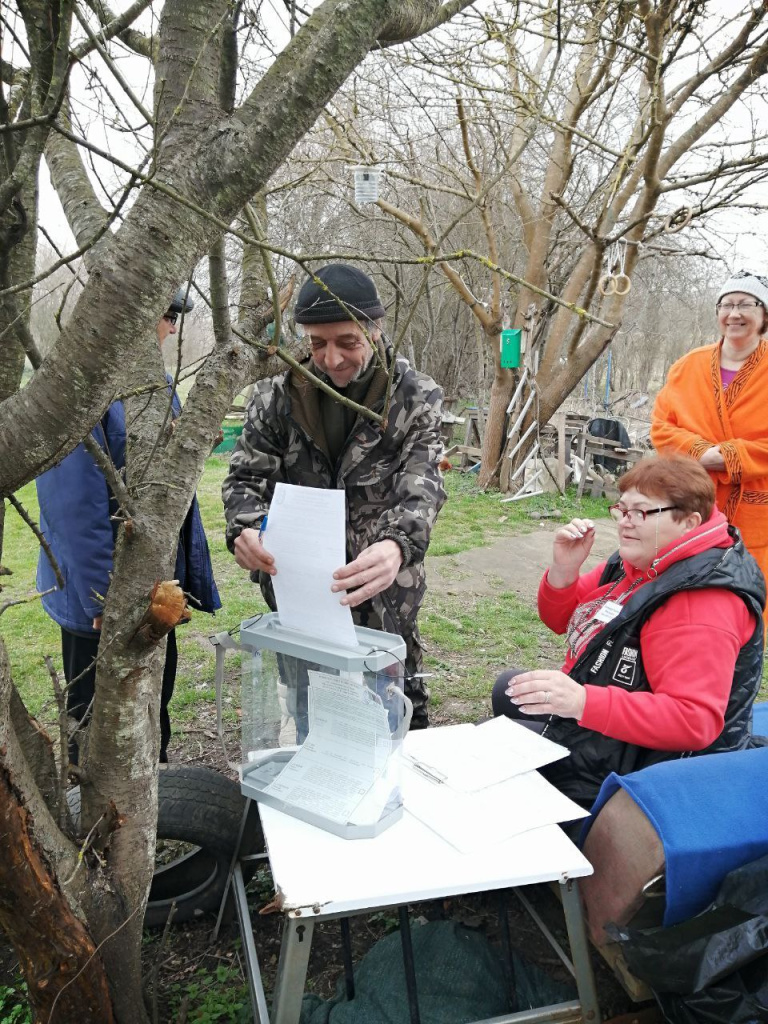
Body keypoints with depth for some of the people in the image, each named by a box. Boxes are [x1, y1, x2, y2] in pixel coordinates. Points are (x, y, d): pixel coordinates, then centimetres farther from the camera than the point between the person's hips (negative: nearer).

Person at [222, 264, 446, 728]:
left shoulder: (415, 398, -8)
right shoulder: (277, 396, -3)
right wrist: (247, 529, -28)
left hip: (383, 595, -1)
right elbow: (248, 476, -3)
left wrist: (397, 546, -41)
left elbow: (420, 486, -18)